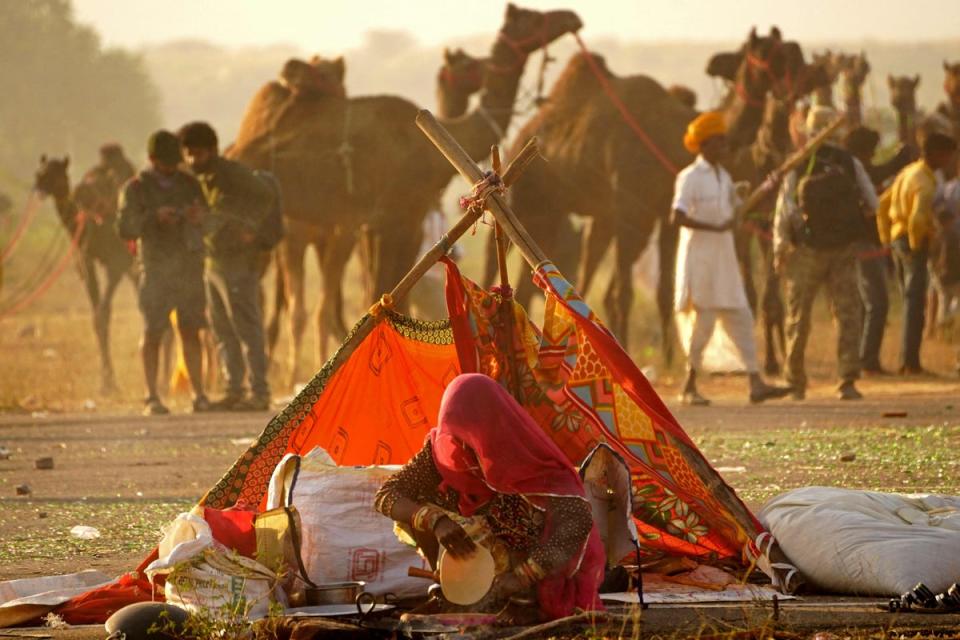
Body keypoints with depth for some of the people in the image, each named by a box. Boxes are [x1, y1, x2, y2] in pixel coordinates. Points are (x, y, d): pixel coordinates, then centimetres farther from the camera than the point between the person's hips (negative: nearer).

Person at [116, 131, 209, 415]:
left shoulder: (189, 184, 10)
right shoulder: (135, 188, 1)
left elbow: (207, 224, 11)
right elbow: (125, 228, -6)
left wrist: (199, 217, -12)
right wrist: (154, 217, -22)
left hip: (190, 266, 3)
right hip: (156, 267, -3)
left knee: (190, 331, 1)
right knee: (152, 332, -4)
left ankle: (199, 394, 5)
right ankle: (151, 397, 0)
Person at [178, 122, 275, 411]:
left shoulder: (232, 173, -12)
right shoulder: (201, 180, 14)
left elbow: (265, 195, -21)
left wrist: (249, 227, -26)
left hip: (238, 264, -9)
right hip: (214, 264, 9)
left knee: (246, 327, -8)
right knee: (223, 331, 10)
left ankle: (260, 393, -8)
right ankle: (234, 391, 14)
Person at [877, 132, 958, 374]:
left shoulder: (908, 171, 12)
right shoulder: (925, 183, -18)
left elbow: (884, 204, 19)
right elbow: (918, 218, -31)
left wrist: (887, 238, 20)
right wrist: (916, 244, -15)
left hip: (898, 239, 9)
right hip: (913, 244, -9)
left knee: (911, 300, 16)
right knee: (915, 302, -6)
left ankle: (906, 360, 18)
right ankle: (910, 362, -7)